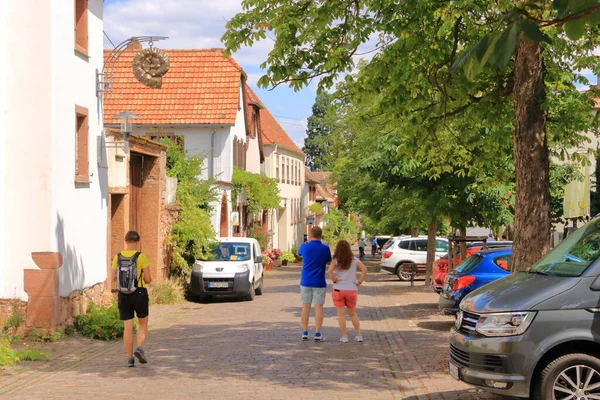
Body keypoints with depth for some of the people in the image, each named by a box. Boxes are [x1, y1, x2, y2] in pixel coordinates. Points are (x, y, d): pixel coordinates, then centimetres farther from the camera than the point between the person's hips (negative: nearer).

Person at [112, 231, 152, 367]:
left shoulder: (117, 257, 0)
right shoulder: (142, 257, -10)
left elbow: (114, 277, 7)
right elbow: (148, 279, -10)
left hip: (123, 294, 3)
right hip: (139, 293, -3)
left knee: (128, 326, 8)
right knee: (143, 323, 15)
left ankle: (130, 358, 6)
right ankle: (139, 348, -6)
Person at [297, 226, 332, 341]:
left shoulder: (305, 247, -6)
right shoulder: (325, 248, -10)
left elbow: (298, 253, 17)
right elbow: (329, 262, 5)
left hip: (306, 282, 2)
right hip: (319, 283, -2)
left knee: (305, 307, 9)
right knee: (318, 308, 3)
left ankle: (305, 333, 11)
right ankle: (318, 334, 2)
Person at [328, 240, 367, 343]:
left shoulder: (336, 260, -6)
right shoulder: (354, 260, 2)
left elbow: (329, 271, -22)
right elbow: (364, 270, -9)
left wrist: (334, 280, -9)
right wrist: (359, 282, -3)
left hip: (338, 290, -3)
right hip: (352, 290, 3)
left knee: (341, 314, 6)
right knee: (353, 314, 17)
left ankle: (344, 336, 6)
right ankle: (358, 335, 15)